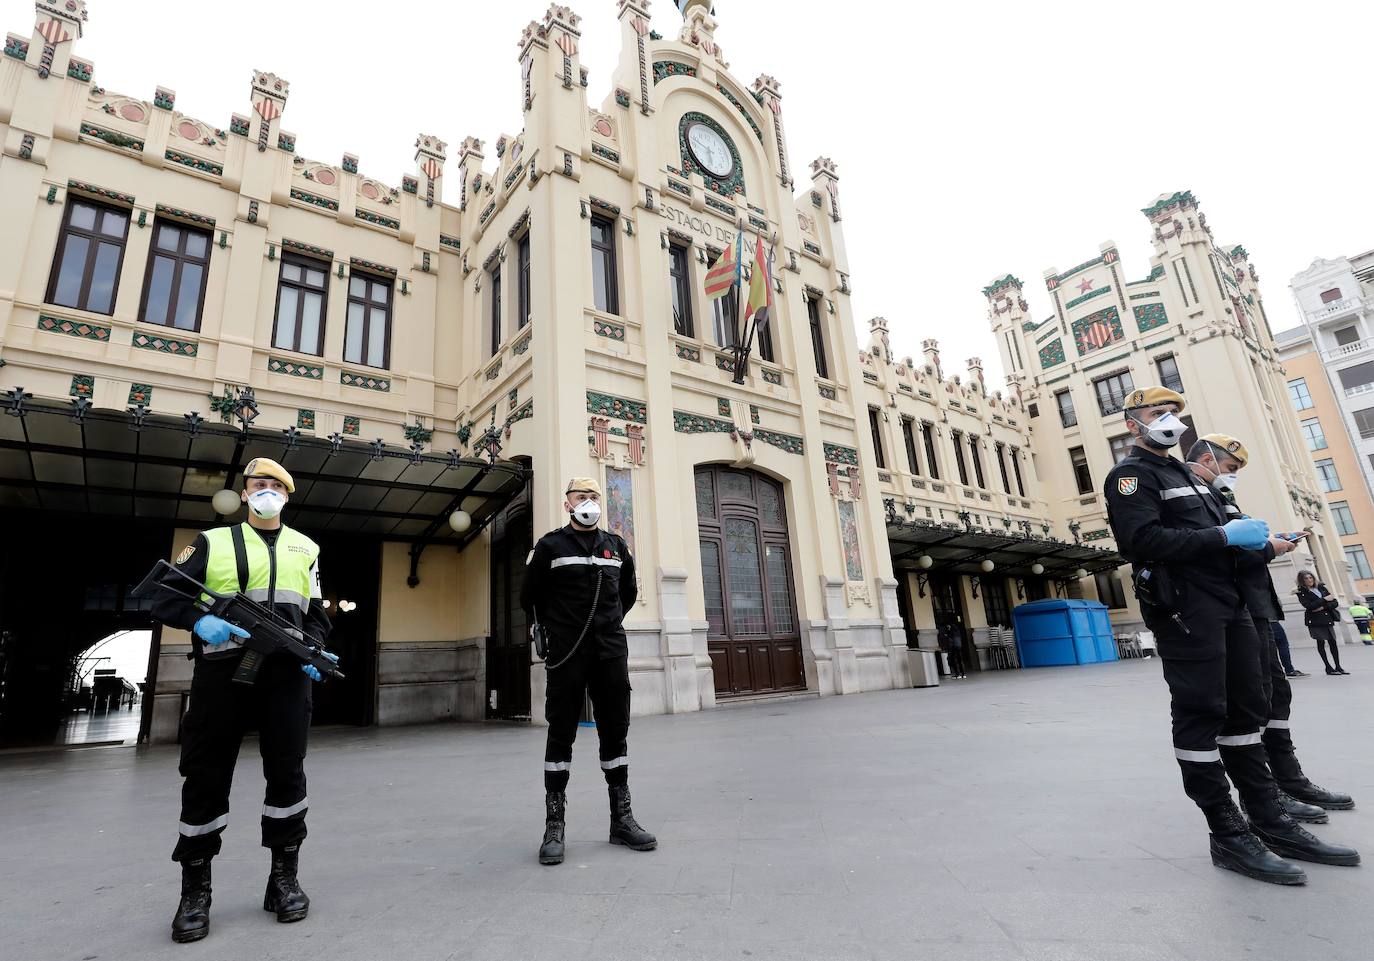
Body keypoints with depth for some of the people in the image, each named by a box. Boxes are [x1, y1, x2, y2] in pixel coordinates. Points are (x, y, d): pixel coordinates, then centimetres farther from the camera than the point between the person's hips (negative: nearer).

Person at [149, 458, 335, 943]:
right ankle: (195, 891, 20)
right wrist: (200, 621, -17)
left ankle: (284, 878, 17)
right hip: (222, 672, -1)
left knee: (287, 772, 3)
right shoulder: (212, 542, 10)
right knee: (205, 777, 4)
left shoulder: (305, 549, 15)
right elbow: (164, 597, 4)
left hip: (285, 674, 1)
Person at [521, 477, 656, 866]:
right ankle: (554, 827, 12)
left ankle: (622, 819, 20)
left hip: (612, 651, 3)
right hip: (567, 654, -3)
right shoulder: (550, 546, 0)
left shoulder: (616, 546, 10)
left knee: (615, 732, 9)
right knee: (561, 735, 2)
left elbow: (629, 592, 24)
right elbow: (530, 597, 8)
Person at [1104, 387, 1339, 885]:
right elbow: (1144, 539, -20)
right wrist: (1224, 535, -18)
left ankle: (1268, 818, 23)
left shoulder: (1183, 473, 24)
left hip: (1228, 602, 9)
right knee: (1201, 718, -4)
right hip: (1185, 609, -9)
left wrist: (1249, 534, 8)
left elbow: (1209, 530, 28)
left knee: (1244, 712, 13)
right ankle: (1228, 836, 2)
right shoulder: (1131, 475, -6)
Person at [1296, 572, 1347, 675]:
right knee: (1321, 642, -4)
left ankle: (1338, 667, 11)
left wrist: (1323, 607, -11)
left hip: (1327, 619, 4)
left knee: (1333, 642, 1)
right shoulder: (1302, 592, -2)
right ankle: (1328, 668, 2)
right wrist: (1325, 599, -9)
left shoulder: (1321, 587, 11)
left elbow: (1335, 603, 7)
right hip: (1315, 621, -4)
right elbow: (1309, 606, -16)